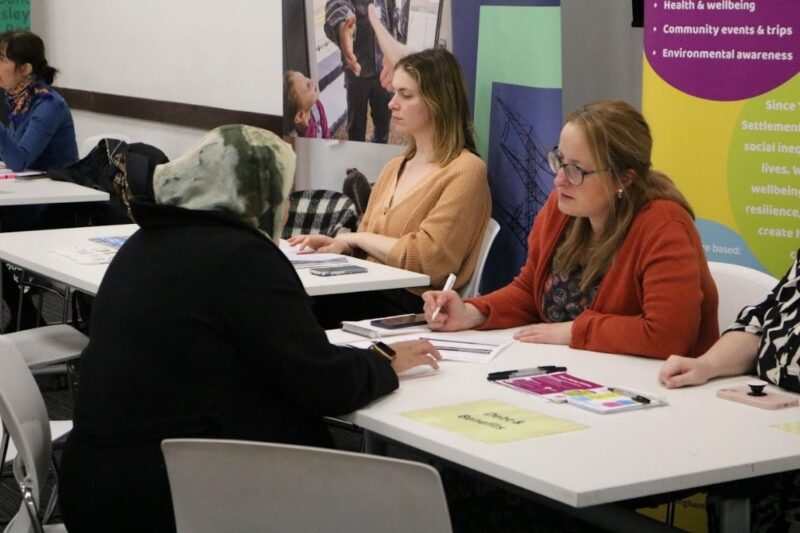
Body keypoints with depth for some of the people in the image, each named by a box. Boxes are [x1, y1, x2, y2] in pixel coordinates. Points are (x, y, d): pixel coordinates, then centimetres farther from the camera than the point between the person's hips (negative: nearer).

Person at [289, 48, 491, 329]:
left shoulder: (465, 170, -5)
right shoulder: (394, 168, 20)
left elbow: (428, 259, -15)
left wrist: (356, 237, -3)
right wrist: (336, 244, -3)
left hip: (414, 306, -7)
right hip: (370, 294, 7)